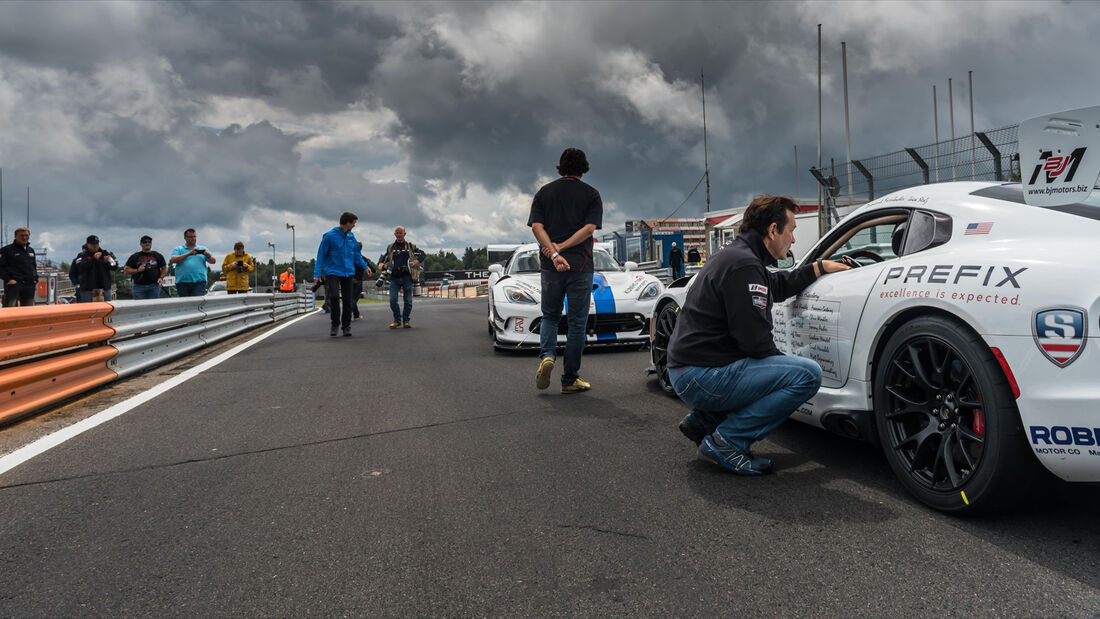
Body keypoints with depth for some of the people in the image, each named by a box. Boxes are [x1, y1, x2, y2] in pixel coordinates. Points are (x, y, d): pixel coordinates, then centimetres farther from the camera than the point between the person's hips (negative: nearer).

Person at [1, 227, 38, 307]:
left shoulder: (31, 250, 19)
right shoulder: (7, 250, 0)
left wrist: (36, 279, 13)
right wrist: (8, 279, -15)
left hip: (30, 285, 6)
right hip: (14, 284, -6)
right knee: (10, 307, -11)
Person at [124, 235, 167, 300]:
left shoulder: (157, 255, 12)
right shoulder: (134, 256, 9)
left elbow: (165, 268, 14)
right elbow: (126, 269, 7)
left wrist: (161, 278, -3)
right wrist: (137, 270, -10)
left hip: (154, 285, 1)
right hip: (139, 286, -1)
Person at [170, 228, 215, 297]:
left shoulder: (202, 249, 17)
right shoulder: (178, 249, 13)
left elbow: (213, 261, 11)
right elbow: (173, 260, -5)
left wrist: (209, 256, -12)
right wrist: (188, 254, -14)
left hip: (199, 282, 0)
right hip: (183, 283, 0)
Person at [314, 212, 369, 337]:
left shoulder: (351, 236, 9)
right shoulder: (330, 236, -7)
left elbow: (356, 254, 21)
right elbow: (321, 255, -5)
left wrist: (365, 266, 13)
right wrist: (317, 274, -9)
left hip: (348, 272, 5)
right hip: (333, 271, -5)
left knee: (347, 300, 5)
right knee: (334, 297, -17)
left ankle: (346, 326, 16)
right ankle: (335, 323, 3)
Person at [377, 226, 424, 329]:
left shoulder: (411, 246, 9)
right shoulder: (390, 247, 14)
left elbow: (422, 253, 14)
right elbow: (384, 257, 22)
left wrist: (418, 261, -5)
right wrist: (381, 263, 0)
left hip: (407, 278, -1)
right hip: (394, 278, 1)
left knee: (408, 301, 0)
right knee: (392, 300, -7)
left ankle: (406, 320, 13)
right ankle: (397, 320, 7)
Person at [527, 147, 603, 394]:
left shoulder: (544, 192, 9)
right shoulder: (591, 194, 3)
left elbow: (537, 227, -5)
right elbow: (589, 228, -11)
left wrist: (554, 253, -14)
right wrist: (560, 248, -11)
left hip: (550, 265, 2)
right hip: (581, 265, -2)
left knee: (550, 316, 18)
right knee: (577, 322, 5)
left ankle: (547, 355, -9)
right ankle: (570, 380, 7)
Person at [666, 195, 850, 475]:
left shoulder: (734, 255, 16)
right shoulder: (744, 265, -17)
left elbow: (779, 285, 35)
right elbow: (754, 341, -20)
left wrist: (821, 266, 33)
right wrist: (786, 366, -2)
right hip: (702, 377, -11)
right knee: (808, 374, -14)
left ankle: (703, 420, 21)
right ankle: (727, 441, -11)